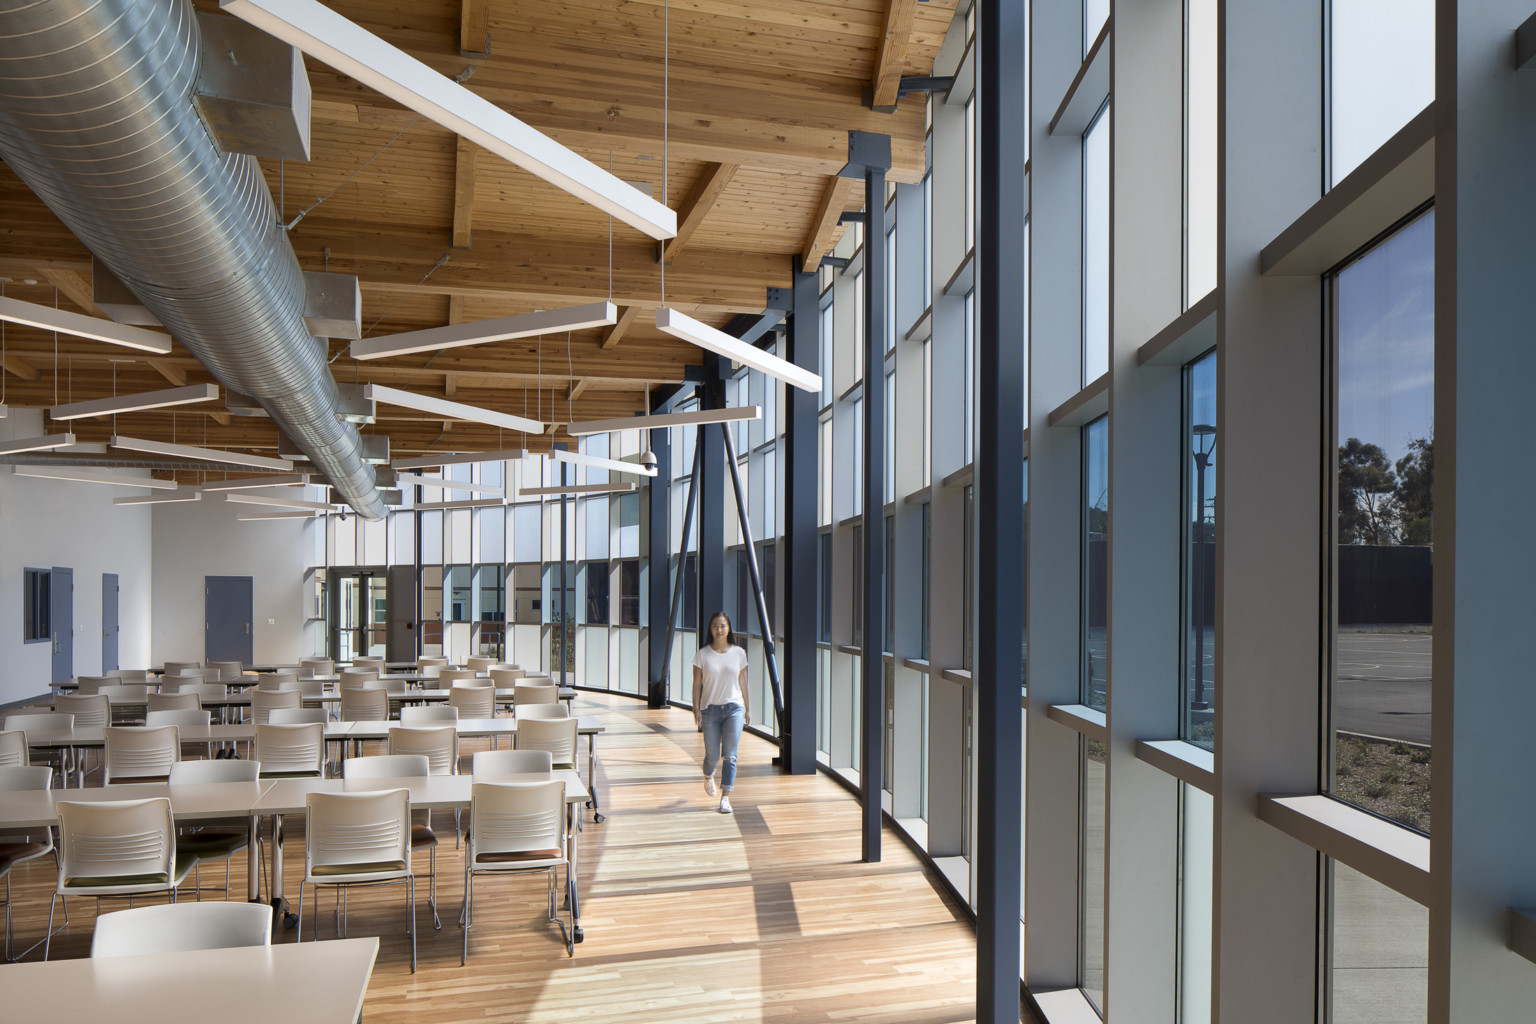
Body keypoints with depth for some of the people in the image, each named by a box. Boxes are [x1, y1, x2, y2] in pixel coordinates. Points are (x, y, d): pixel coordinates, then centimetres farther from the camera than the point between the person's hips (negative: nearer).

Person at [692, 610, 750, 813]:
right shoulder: (702, 655, -1)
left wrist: (747, 708, 13)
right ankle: (708, 776, 39)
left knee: (730, 755, -8)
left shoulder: (739, 653, 4)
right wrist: (696, 708, -7)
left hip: (734, 707, 1)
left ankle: (725, 797, -2)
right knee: (712, 755, 5)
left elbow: (742, 682, 11)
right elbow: (697, 683, 1)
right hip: (710, 709, 0)